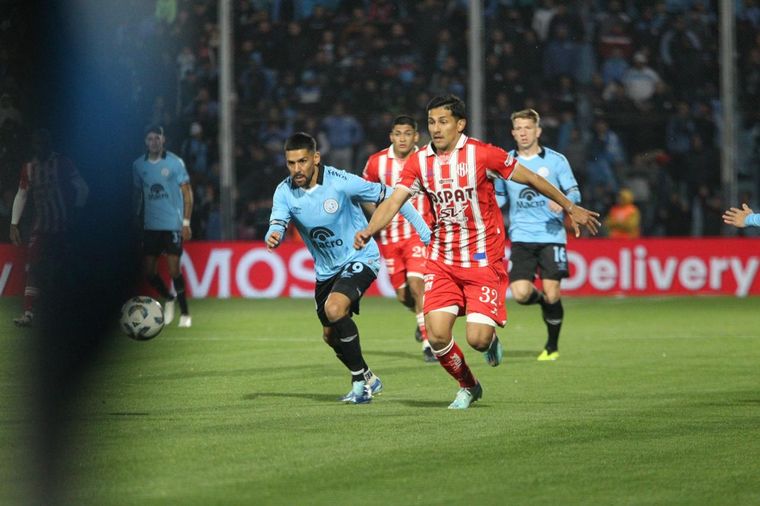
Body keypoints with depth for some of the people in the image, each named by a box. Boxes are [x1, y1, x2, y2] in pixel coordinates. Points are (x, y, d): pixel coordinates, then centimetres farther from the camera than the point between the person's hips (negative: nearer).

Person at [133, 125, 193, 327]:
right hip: (150, 225, 4)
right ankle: (168, 299, 29)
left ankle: (185, 313, 5)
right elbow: (138, 194, 15)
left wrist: (186, 222, -8)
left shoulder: (175, 162, -4)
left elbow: (187, 192, -2)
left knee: (173, 269, -9)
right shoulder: (138, 165, 6)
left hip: (172, 225, -4)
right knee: (150, 271, 1)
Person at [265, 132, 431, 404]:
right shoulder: (285, 192, -10)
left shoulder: (340, 182, -23)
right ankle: (366, 380, 39)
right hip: (326, 269, 7)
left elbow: (387, 196, -13)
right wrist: (272, 237, -46)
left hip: (360, 258, -6)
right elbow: (277, 225, -20)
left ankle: (361, 379, -15)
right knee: (330, 335, 14)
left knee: (334, 308, -30)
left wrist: (422, 228, -11)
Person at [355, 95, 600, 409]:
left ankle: (491, 342, 26)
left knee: (478, 338, -14)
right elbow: (394, 201, -6)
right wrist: (369, 230, -25)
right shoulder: (420, 162, -1)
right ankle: (467, 386, 20)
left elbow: (530, 179, -1)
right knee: (437, 335, -9)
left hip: (484, 262, -3)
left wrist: (570, 208, 5)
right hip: (442, 261, 3)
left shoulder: (482, 154, -11)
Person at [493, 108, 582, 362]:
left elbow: (574, 192, 3)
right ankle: (542, 301, 22)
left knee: (552, 295, -7)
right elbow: (499, 196, 22)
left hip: (551, 235, -2)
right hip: (521, 237, 2)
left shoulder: (555, 160, 1)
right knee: (520, 293, -15)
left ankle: (552, 346, 15)